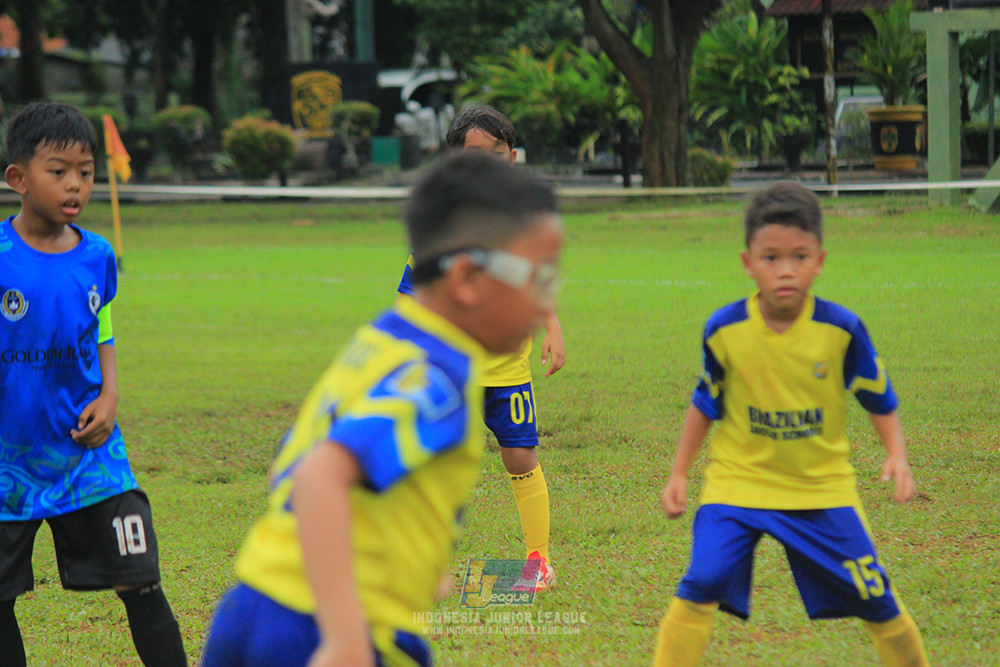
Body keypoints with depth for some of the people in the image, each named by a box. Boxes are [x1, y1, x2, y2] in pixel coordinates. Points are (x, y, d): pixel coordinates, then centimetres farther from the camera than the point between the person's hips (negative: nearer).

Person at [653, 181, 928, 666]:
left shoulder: (842, 330, -13)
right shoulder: (724, 331, -11)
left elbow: (879, 399, 1)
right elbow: (706, 403, 6)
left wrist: (897, 456, -14)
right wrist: (678, 474, 7)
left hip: (822, 489, 1)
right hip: (738, 484, -1)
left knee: (878, 603, 5)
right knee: (699, 590, -20)